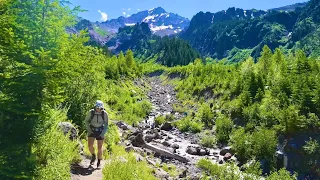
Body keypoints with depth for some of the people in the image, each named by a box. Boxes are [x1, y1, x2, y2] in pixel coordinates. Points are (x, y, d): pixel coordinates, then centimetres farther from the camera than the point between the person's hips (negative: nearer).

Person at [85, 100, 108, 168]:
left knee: (99, 147, 0)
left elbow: (106, 124, -5)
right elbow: (86, 121, -1)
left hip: (100, 131, 0)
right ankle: (93, 156, 15)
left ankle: (99, 162, 19)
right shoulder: (91, 112, -17)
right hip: (92, 131, 0)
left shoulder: (104, 113, -17)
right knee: (90, 145, -15)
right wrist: (89, 130, -9)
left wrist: (103, 133, -13)